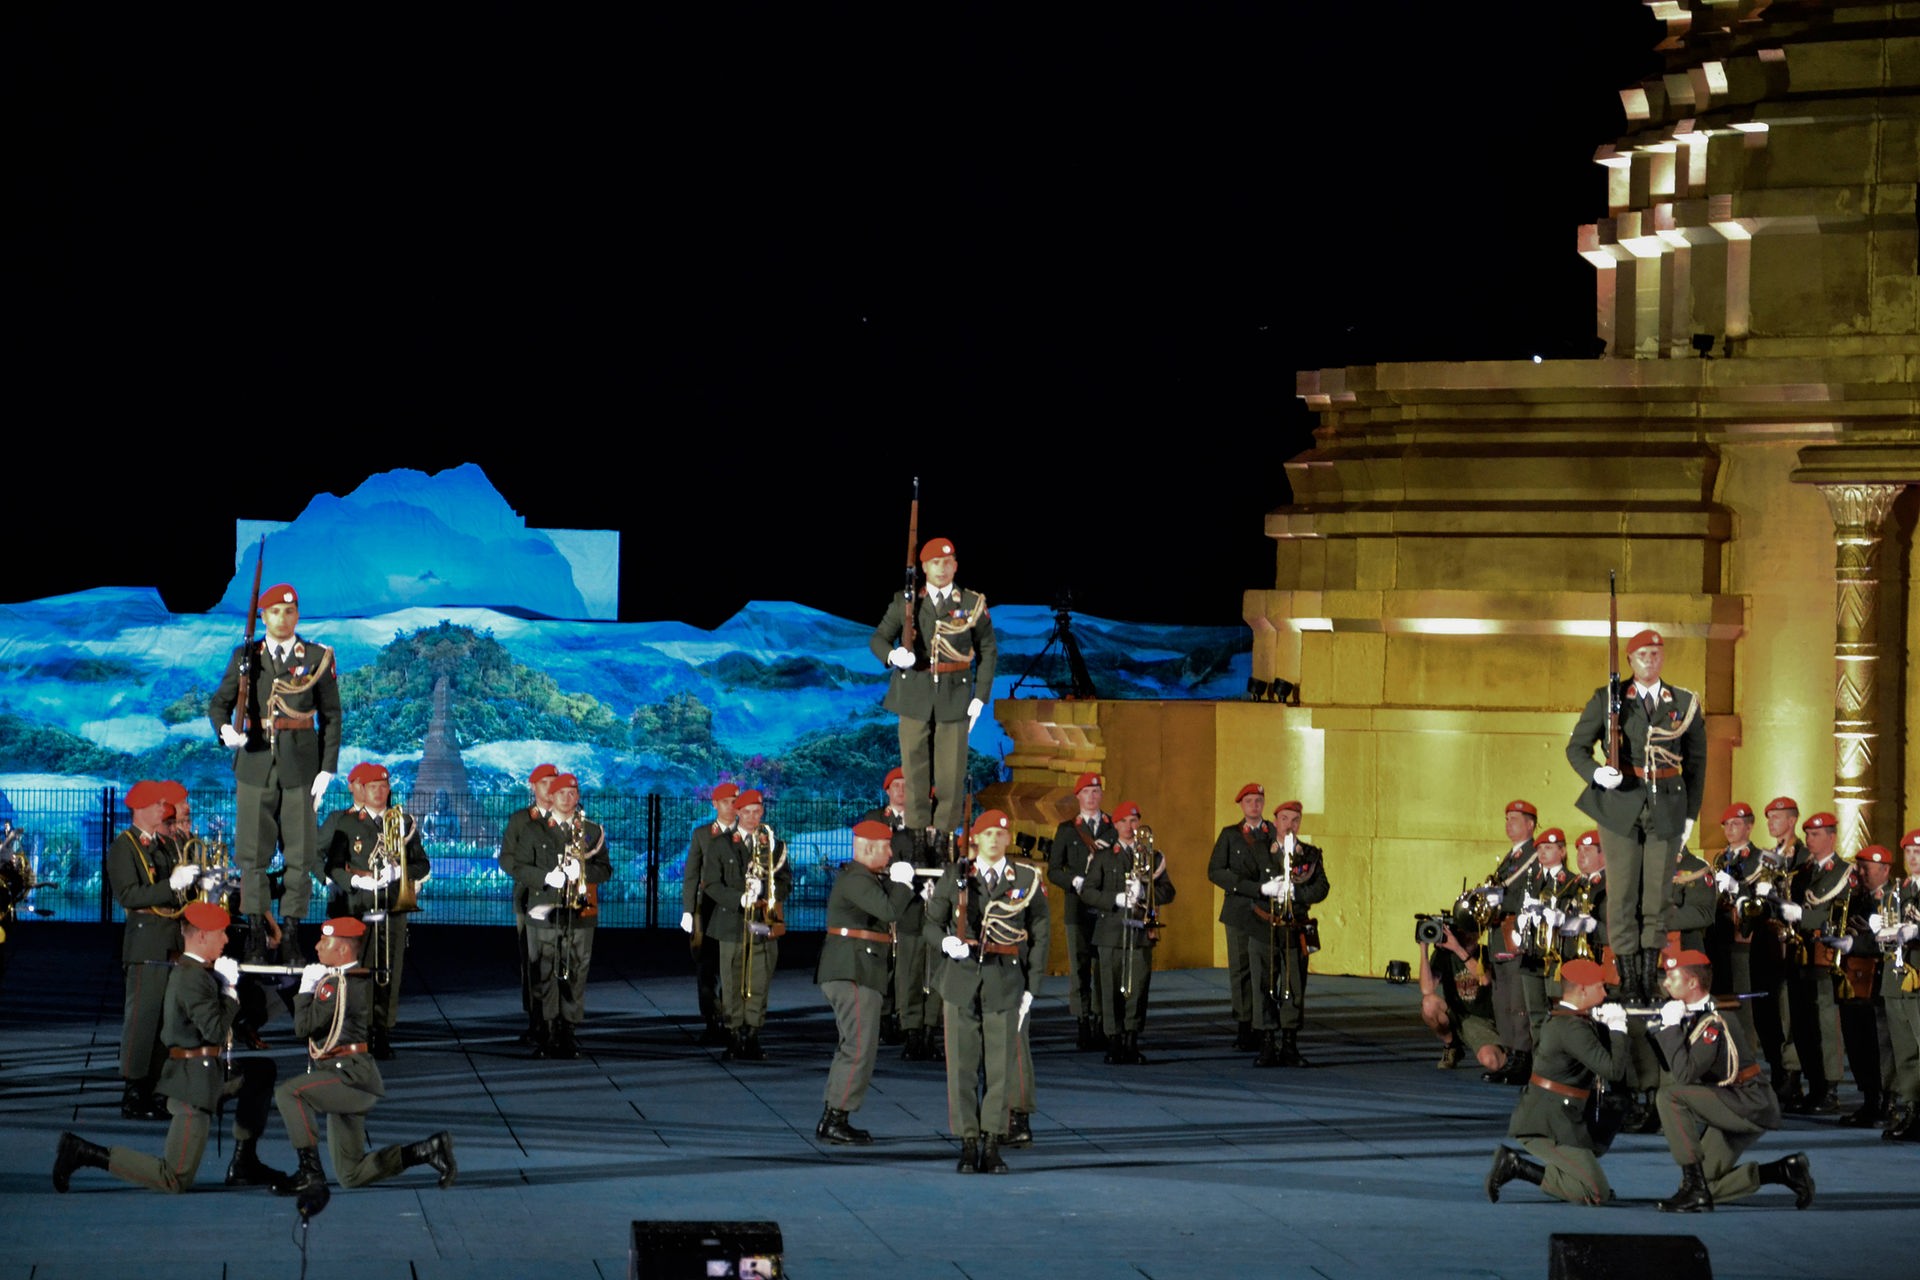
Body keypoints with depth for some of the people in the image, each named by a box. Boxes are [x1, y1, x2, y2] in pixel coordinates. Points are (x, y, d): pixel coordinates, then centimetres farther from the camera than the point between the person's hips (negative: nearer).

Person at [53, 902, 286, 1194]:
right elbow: (216, 1030, -26)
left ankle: (244, 1164, 25)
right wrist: (229, 988, -15)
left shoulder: (192, 971, 11)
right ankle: (84, 1153, -9)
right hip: (195, 1079, -10)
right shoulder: (193, 978, -21)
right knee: (175, 1181, -9)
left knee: (261, 1072, 26)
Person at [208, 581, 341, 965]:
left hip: (299, 767, -1)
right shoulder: (245, 656, 8)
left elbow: (331, 717, 5)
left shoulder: (317, 658, 5)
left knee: (299, 853, -1)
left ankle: (291, 935, 4)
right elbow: (218, 702, 8)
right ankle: (257, 933, 6)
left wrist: (327, 770, -2)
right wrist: (225, 728, -15)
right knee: (252, 852, 0)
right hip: (255, 764, 1)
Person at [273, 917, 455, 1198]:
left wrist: (306, 989, -4)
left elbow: (304, 1025, -19)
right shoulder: (362, 980, 17)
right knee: (351, 1175, 11)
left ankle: (310, 1172, -23)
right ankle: (428, 1150, 11)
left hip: (353, 1077, -10)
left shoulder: (338, 984, -14)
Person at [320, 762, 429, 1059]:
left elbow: (423, 865, 12)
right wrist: (357, 880, -17)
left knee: (388, 975, -1)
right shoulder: (341, 822, 7)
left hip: (393, 910, 2)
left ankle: (382, 1036, 3)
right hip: (355, 910, -2)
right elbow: (332, 866, 1)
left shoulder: (404, 821, 15)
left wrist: (399, 871, -8)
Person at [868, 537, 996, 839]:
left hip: (955, 696, 0)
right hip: (914, 695, 0)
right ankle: (917, 834, 7)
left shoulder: (973, 604, 5)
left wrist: (979, 698, 0)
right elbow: (878, 639, 9)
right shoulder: (906, 602, 6)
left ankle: (944, 834, 5)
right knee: (915, 768, 2)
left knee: (951, 770, -1)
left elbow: (988, 652, 8)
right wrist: (892, 656, -15)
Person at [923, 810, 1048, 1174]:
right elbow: (931, 923, 12)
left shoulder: (1028, 881, 6)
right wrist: (945, 943, -11)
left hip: (1005, 981, 0)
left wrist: (1031, 989, 2)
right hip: (961, 979, 0)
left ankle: (992, 1146, 5)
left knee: (1001, 1066, -1)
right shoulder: (955, 878, 8)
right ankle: (968, 1144, 6)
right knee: (962, 1065, 0)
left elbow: (1039, 937, 8)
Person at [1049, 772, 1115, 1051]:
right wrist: (1075, 881, -11)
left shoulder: (1114, 829, 11)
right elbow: (1053, 870, 7)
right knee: (1079, 968, -2)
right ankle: (1083, 1026, 0)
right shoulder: (1066, 830, 10)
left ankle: (1101, 1026, 0)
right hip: (1078, 910, 0)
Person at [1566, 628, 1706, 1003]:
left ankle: (1649, 981, 8)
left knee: (1657, 892, 2)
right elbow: (1576, 747, 3)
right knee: (1623, 892, -3)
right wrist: (1596, 773, -18)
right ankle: (1628, 983, 1)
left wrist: (1691, 814, 7)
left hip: (1666, 808, 1)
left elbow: (1696, 761, 11)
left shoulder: (1686, 704, 6)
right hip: (1621, 807, -1)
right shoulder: (1607, 700, 1)